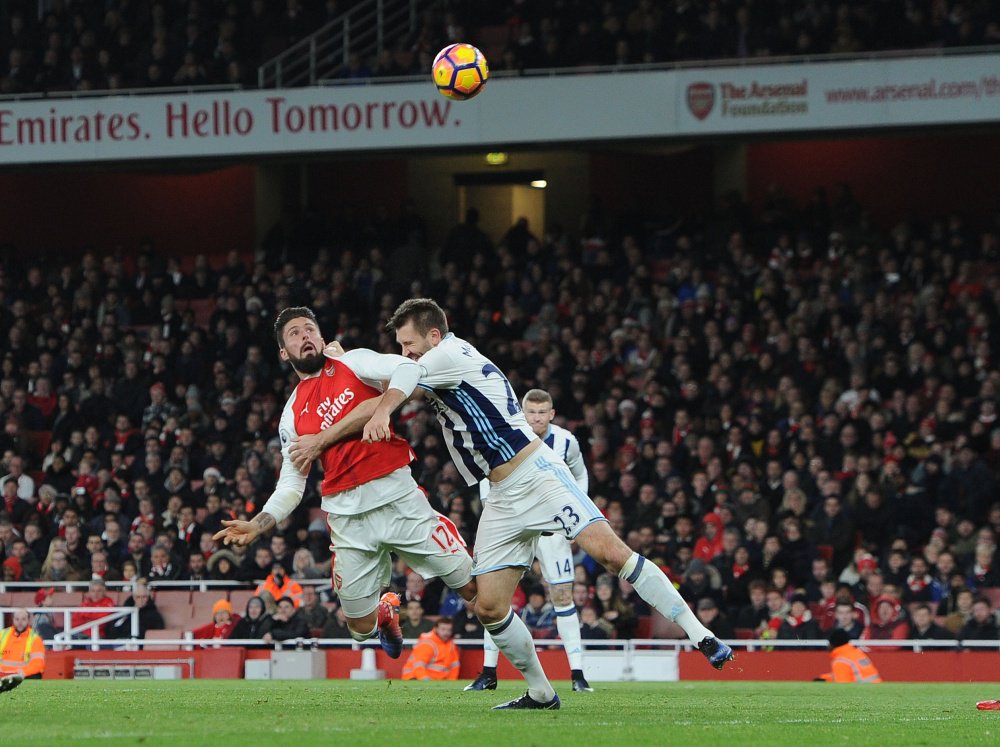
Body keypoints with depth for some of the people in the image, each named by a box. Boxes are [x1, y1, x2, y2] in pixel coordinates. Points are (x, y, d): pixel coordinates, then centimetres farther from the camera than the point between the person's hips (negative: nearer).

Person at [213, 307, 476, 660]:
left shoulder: (352, 363, 4)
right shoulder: (292, 415, 13)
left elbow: (407, 370, -15)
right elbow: (291, 485, 11)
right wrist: (257, 525, -6)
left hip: (398, 496, -3)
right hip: (348, 516, 3)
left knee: (474, 587, -7)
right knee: (361, 627, 8)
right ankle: (386, 613, 43)